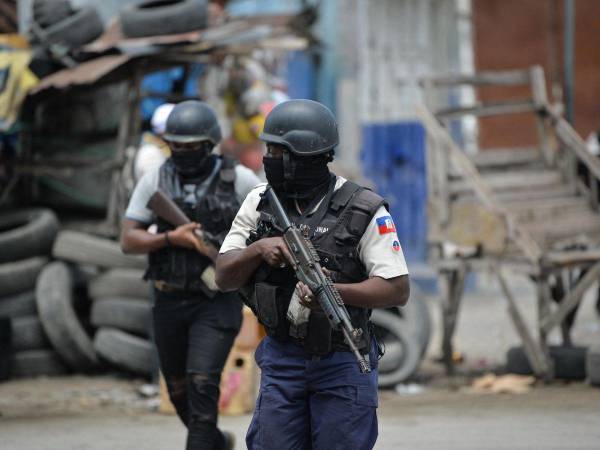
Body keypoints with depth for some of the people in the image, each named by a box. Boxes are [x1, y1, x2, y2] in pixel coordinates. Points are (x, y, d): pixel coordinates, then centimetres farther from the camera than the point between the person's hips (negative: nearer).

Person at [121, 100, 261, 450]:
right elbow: (128, 241, -1)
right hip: (169, 302, 4)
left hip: (217, 301, -4)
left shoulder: (238, 179, -5)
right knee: (179, 391, 15)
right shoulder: (155, 181, 1)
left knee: (202, 382, -19)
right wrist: (172, 238, -16)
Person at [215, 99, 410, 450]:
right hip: (281, 360, 4)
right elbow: (224, 277, 3)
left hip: (343, 364, -3)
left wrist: (334, 291, -27)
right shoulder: (261, 203, 4)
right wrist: (259, 249, -16)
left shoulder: (364, 211, -9)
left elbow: (398, 290, -13)